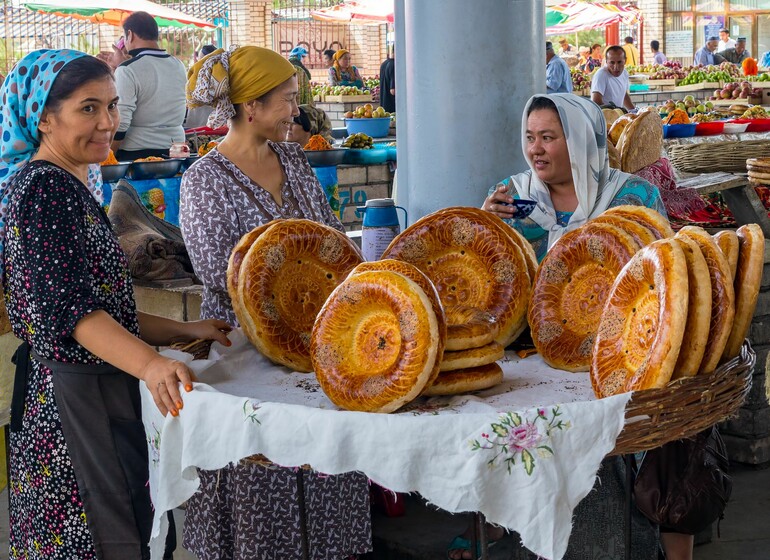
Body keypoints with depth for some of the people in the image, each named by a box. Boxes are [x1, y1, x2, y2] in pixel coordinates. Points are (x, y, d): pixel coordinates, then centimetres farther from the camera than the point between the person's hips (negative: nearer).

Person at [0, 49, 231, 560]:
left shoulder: (74, 187, 16)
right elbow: (69, 308, -24)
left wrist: (185, 331, 14)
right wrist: (149, 363, -36)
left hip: (103, 391, 10)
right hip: (73, 398, -10)